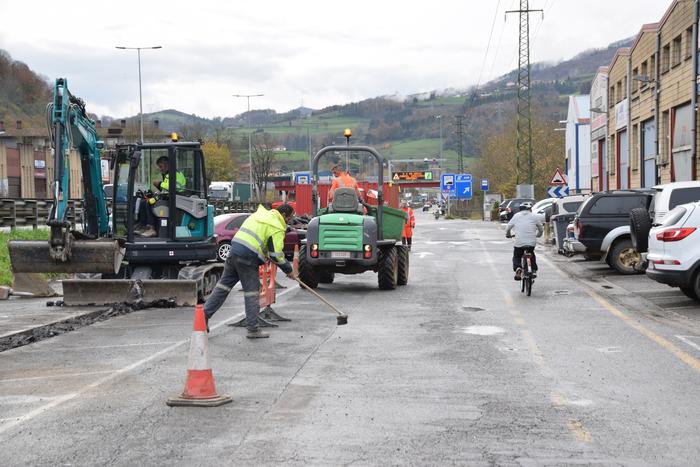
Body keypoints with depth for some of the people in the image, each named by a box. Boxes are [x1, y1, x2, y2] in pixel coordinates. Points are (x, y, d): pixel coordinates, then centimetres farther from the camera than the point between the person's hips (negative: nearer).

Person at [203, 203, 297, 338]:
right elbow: (276, 255, -10)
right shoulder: (277, 228, -6)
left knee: (224, 285, 15)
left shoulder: (259, 214, 19)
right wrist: (289, 270, 3)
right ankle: (253, 329, 3)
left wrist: (265, 255, 23)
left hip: (234, 251, 7)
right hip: (248, 258, -7)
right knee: (252, 292, 0)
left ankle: (205, 314, 14)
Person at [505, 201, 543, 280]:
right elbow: (541, 230, 15)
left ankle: (517, 268, -7)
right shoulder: (535, 216, 6)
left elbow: (508, 228, 8)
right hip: (532, 242, 1)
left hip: (519, 243, -1)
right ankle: (534, 271, 19)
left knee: (516, 256, 19)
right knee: (532, 255, 28)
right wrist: (538, 235, 37)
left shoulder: (516, 216, 5)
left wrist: (508, 235, 29)